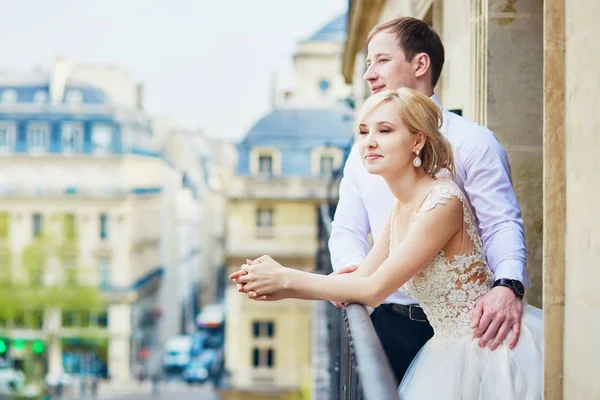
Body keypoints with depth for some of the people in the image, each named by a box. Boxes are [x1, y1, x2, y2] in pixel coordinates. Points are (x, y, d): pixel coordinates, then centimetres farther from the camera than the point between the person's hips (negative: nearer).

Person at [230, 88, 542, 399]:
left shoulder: (443, 202, -20)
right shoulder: (399, 210, 6)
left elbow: (375, 289, -20)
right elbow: (360, 279, 4)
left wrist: (285, 278, -15)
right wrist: (278, 288, -9)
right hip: (450, 349, 7)